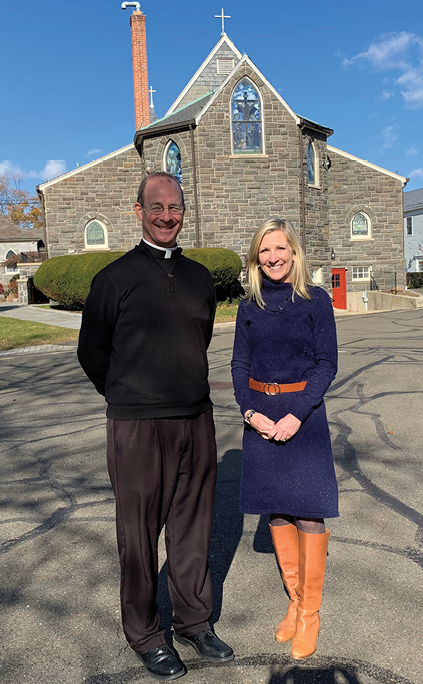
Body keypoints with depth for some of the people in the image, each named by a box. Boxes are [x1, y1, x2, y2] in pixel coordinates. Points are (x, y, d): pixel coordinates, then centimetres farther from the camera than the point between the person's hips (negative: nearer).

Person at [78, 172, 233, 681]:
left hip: (196, 422, 4)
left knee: (192, 526, 15)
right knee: (139, 534, 9)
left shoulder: (199, 276, 9)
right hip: (137, 428, -4)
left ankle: (194, 620, 36)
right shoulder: (115, 277, -5)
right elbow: (92, 352, 4)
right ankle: (145, 635, 30)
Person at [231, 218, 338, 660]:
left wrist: (297, 415, -15)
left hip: (303, 413, -3)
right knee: (276, 508, 11)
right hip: (259, 414, 4)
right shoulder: (250, 306, 6)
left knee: (307, 509, 1)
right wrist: (250, 411, -9)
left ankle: (310, 613, 19)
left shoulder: (315, 300, -3)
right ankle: (293, 601, 29)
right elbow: (239, 365, 6)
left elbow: (327, 363, -6)